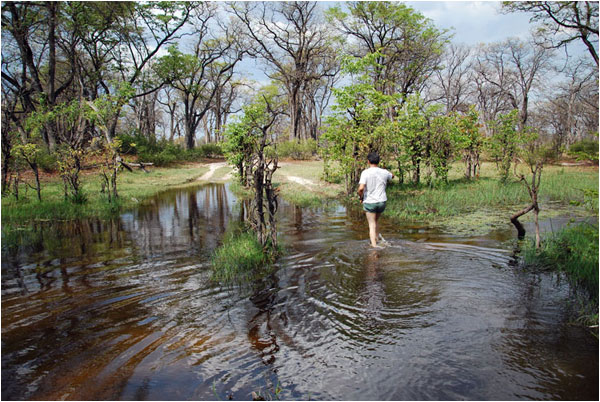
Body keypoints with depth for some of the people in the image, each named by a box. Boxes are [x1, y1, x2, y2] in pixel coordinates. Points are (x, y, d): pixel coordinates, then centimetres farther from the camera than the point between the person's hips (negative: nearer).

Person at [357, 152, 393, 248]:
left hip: (369, 202, -4)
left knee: (372, 225, 5)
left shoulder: (365, 173, -13)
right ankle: (377, 241, 27)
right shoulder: (384, 172, 0)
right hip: (382, 201, 4)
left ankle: (374, 245, -1)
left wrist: (361, 197, -4)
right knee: (376, 221, 24)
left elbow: (361, 188, -24)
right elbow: (392, 176, 25)